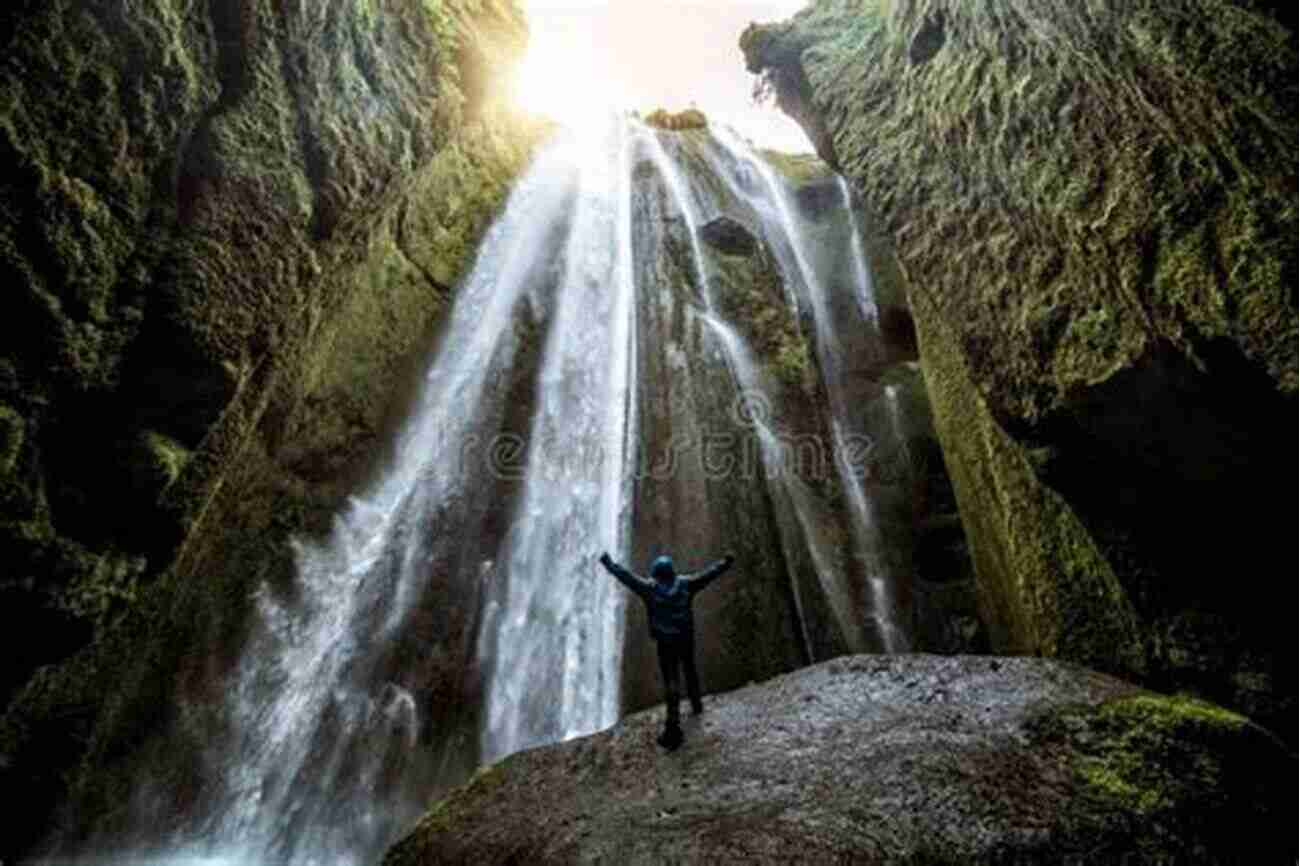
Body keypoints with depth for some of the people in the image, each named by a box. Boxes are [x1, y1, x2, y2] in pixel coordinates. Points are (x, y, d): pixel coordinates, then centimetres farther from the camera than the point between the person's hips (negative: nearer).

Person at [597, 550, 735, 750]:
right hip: (686, 639, 3)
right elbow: (708, 574, -4)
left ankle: (673, 724, -4)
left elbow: (626, 576, -11)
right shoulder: (685, 584, -13)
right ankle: (696, 704, 46)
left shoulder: (649, 588, -17)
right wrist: (725, 562, 10)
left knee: (671, 682, 3)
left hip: (665, 643, -2)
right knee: (690, 670, 27)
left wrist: (608, 563, 2)